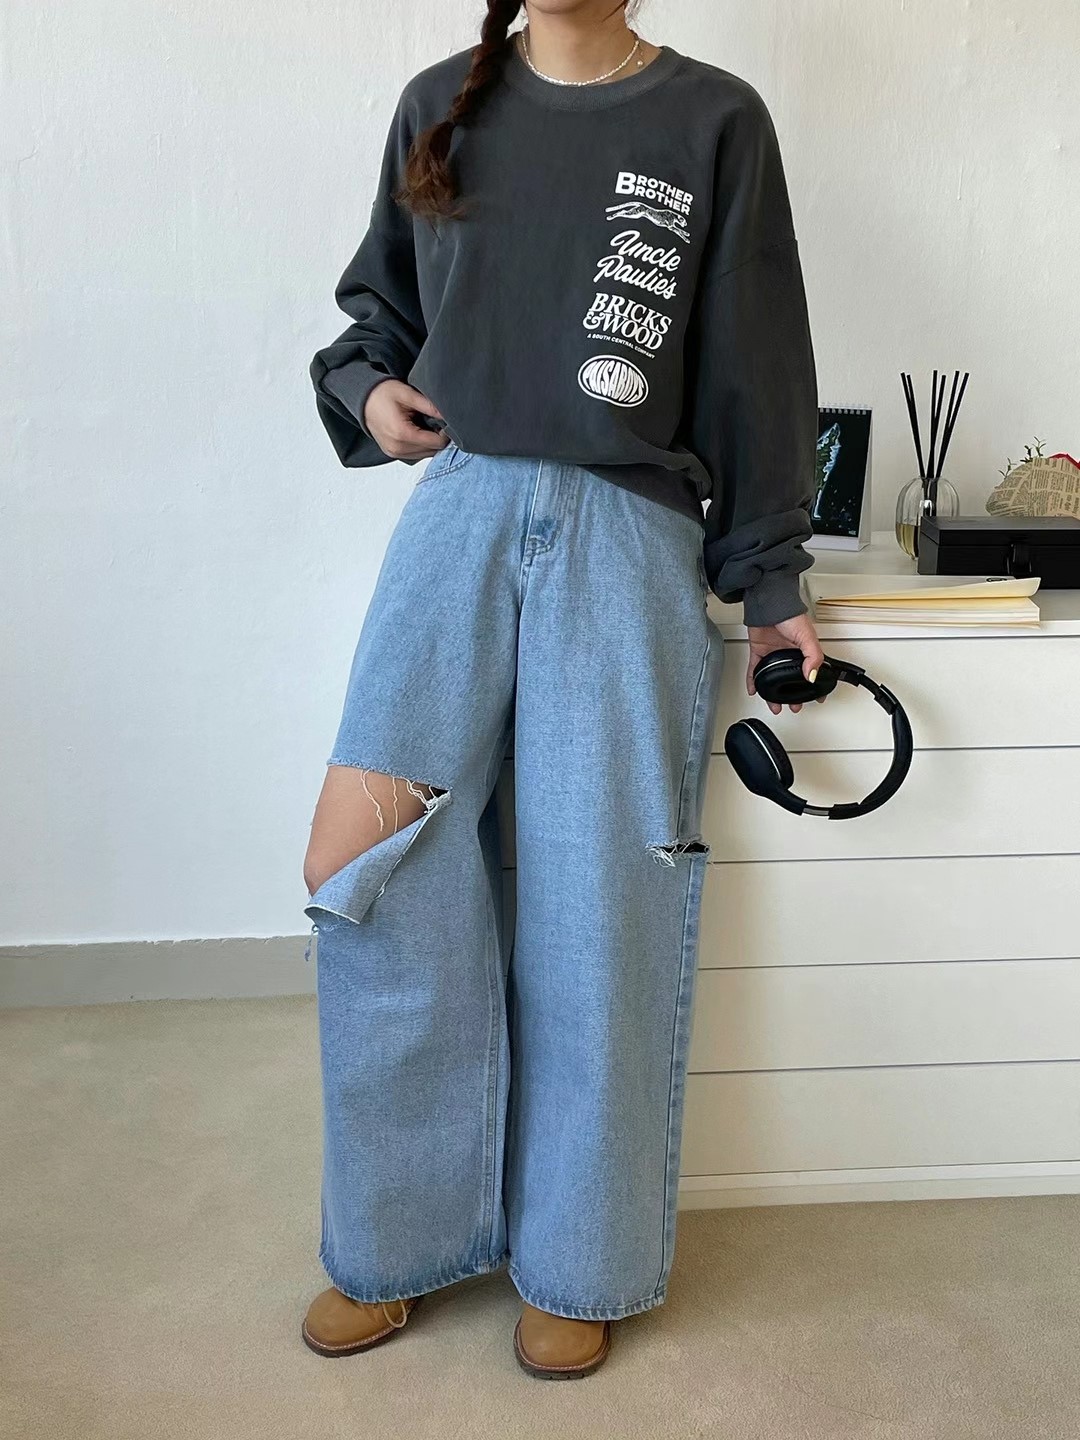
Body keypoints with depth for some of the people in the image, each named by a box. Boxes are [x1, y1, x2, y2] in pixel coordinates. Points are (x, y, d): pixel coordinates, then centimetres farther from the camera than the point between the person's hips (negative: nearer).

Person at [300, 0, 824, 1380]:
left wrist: (767, 581, 5)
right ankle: (400, 1236, 11)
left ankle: (574, 1264, 18)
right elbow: (377, 303, 26)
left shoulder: (714, 121, 6)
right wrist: (365, 387, 4)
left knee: (595, 901, -2)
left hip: (628, 539, -2)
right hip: (459, 511, 3)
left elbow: (755, 367, 6)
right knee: (363, 865, -10)